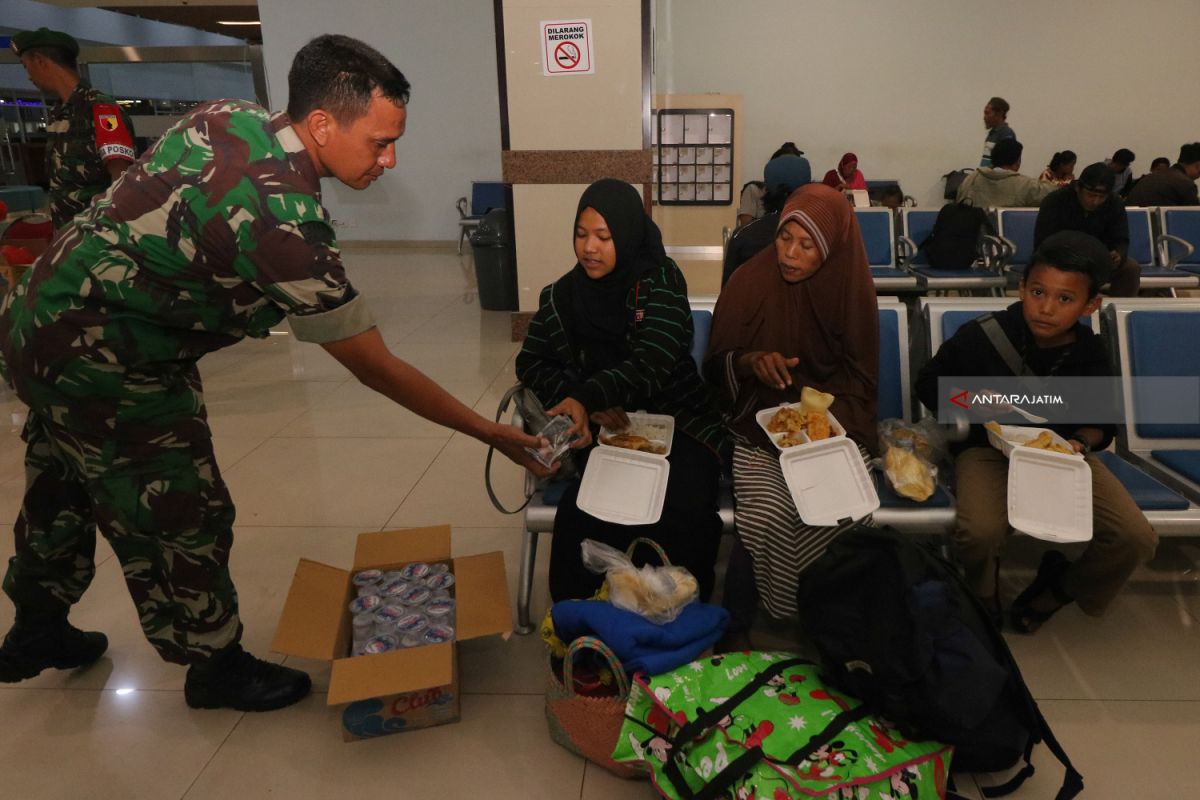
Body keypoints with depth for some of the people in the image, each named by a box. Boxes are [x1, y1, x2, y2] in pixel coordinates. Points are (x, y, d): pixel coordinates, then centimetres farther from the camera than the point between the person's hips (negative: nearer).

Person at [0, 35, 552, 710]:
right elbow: (376, 368, -25)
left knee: (62, 489, 27)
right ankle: (215, 666, 29)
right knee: (183, 520, 6)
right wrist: (489, 432, -17)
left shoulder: (229, 116, -6)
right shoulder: (284, 223, -31)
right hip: (100, 366, -10)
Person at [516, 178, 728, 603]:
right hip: (603, 430, 2)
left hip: (678, 422, -2)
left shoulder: (661, 280, -4)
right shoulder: (561, 296, 9)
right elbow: (530, 364, 8)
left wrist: (587, 397, -34)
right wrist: (586, 404, -11)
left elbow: (651, 365, -16)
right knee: (581, 511, -29)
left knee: (682, 513, -30)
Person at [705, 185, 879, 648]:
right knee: (767, 514, -29)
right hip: (758, 423, -1)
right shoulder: (750, 283, -4)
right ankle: (735, 633, -6)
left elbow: (861, 379, 5)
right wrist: (750, 361, -19)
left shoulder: (851, 291, -1)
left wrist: (822, 412, -14)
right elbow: (715, 369, 3)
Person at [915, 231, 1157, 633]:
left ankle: (1057, 591, 19)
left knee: (1136, 539, -14)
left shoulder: (1092, 356, -4)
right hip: (990, 448, -3)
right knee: (977, 533, -33)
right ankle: (982, 597, 7)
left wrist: (1082, 442, -14)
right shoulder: (981, 336, -13)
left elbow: (1101, 422, 9)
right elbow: (929, 383, 0)